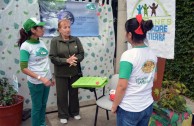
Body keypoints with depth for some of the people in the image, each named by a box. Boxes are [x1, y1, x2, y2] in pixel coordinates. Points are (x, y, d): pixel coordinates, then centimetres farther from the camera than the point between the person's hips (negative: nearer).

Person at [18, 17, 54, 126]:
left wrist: (50, 77, 15)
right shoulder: (25, 46, -16)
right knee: (37, 107, 10)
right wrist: (40, 78, -23)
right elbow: (24, 68, -17)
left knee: (43, 105, 19)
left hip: (46, 79, 6)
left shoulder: (41, 42, 3)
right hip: (36, 82, -6)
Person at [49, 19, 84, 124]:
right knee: (62, 95, 9)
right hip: (61, 74, -3)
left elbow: (81, 54, 0)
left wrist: (75, 60, -20)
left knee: (74, 93, 16)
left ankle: (74, 112, 35)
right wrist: (66, 60, -24)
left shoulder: (75, 40, 2)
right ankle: (63, 115, 27)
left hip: (75, 73, 3)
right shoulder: (55, 41, -8)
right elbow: (52, 57, -14)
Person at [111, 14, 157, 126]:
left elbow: (122, 86, -21)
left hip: (129, 109, -6)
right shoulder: (152, 54, -1)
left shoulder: (128, 55, -21)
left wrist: (114, 106, -7)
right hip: (148, 106, 6)